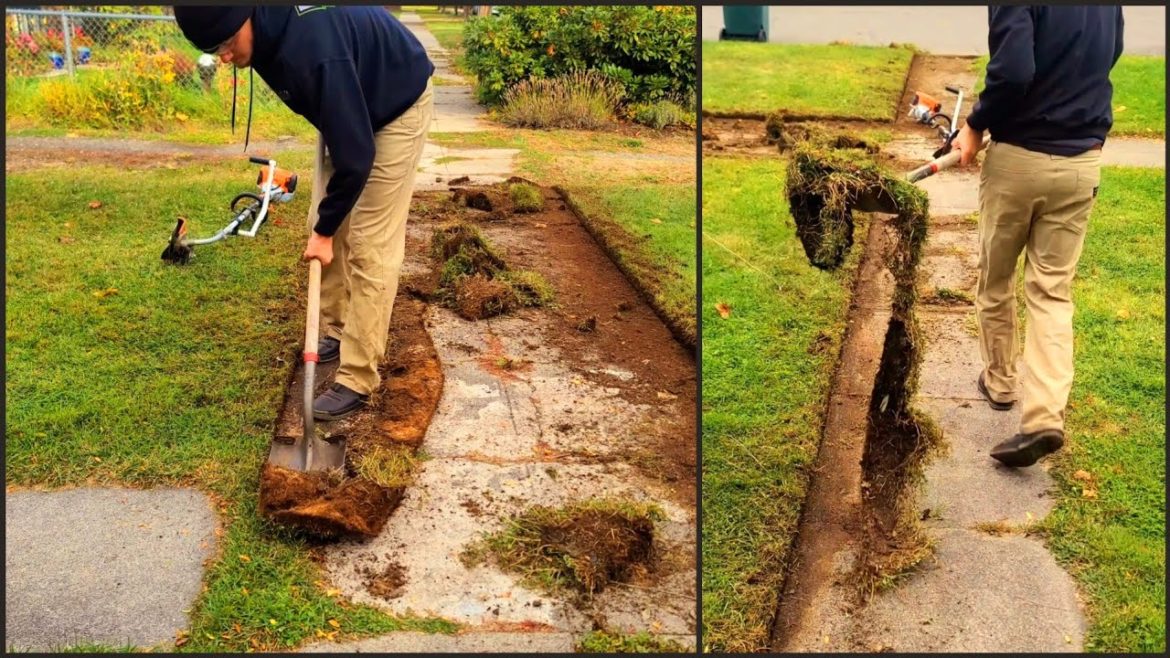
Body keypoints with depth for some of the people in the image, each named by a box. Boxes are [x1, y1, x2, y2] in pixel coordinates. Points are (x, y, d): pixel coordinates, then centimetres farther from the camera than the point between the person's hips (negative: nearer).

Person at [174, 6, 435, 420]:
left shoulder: (314, 47, -40)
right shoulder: (267, 30, -14)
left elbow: (355, 155, -33)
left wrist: (325, 230, -21)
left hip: (397, 109, -8)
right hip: (346, 110, 8)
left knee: (370, 246, -10)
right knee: (327, 224, 10)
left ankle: (358, 381, -5)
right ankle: (335, 332, 27)